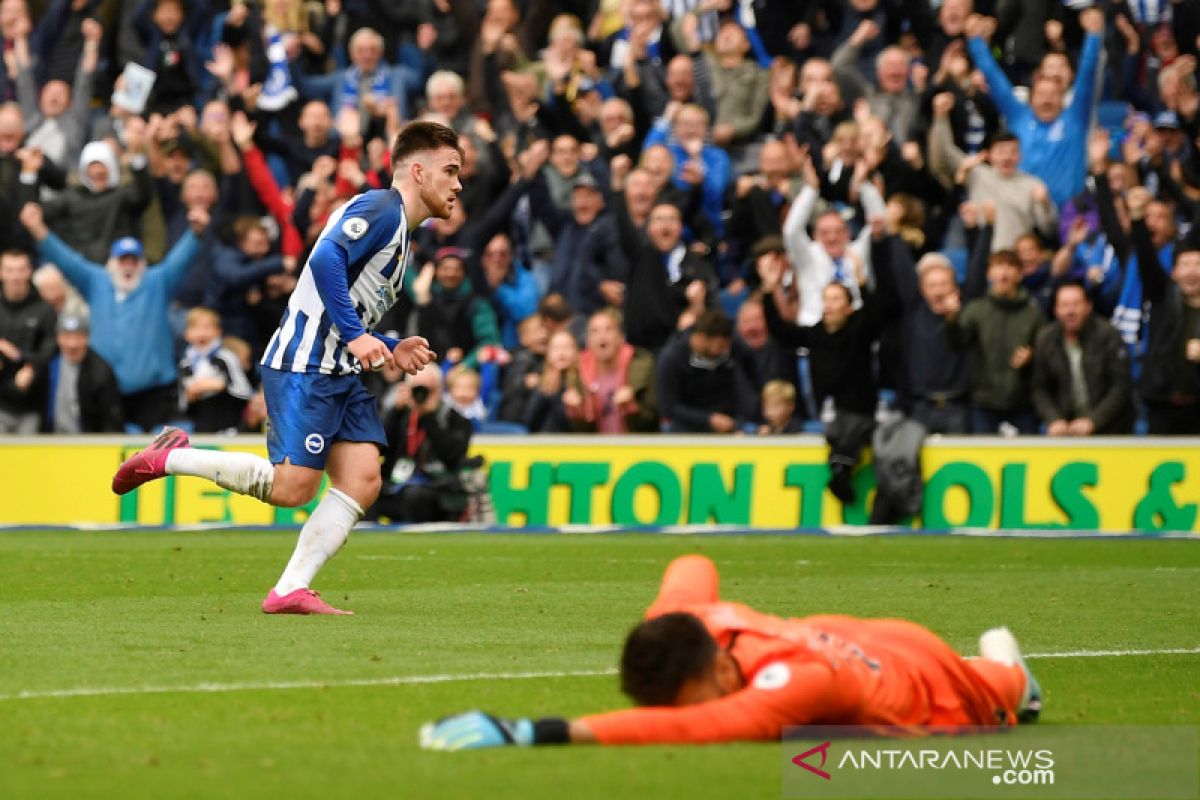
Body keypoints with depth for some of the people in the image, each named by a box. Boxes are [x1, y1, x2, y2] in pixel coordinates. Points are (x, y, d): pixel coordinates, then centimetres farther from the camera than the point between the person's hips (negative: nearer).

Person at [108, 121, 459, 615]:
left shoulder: (397, 226, 23)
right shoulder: (381, 208, -8)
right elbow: (327, 259, -25)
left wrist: (391, 350, 14)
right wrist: (356, 335, -26)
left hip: (340, 372, 10)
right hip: (304, 366, -10)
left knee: (362, 480, -5)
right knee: (291, 488, -13)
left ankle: (291, 591, -6)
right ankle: (168, 459, 3)